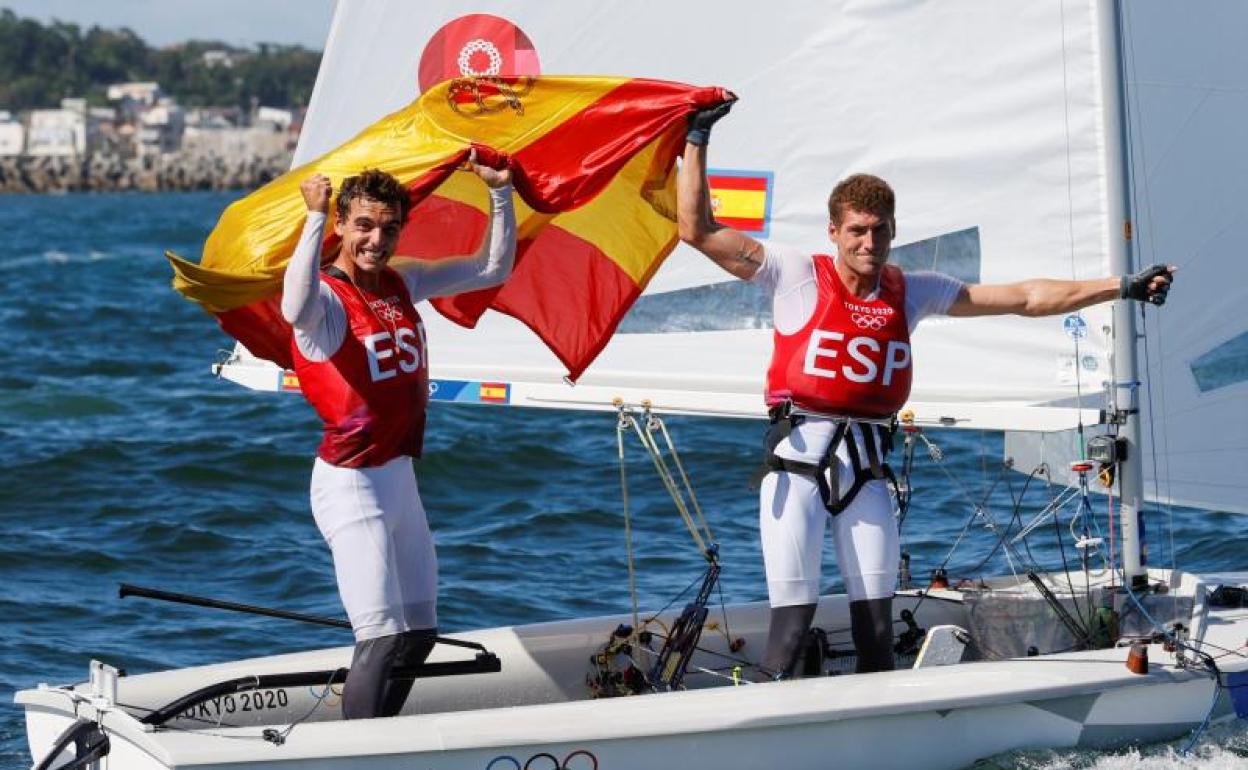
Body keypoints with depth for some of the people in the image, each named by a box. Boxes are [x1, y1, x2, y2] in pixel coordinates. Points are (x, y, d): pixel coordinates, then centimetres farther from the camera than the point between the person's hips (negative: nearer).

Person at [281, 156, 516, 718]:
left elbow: (492, 270, 16)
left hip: (399, 477, 9)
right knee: (382, 638, -18)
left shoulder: (402, 283, 8)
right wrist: (315, 218, -42)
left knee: (419, 632, 17)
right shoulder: (326, 296, -15)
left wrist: (500, 193, 6)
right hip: (351, 482, -9)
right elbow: (296, 310, -42)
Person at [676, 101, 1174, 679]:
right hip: (798, 461, -4)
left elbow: (1027, 299, 13)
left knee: (876, 625, 4)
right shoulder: (798, 277, -1)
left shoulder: (911, 292, 11)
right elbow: (697, 230, -4)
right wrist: (697, 140, -5)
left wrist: (1121, 287, 11)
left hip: (866, 468, 4)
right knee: (792, 620, -11)